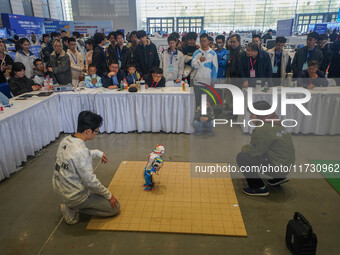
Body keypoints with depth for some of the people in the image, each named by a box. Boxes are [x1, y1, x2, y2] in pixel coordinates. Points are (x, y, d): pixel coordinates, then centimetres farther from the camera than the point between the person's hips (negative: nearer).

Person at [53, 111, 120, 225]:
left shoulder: (66, 140, -4)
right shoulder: (80, 151, -30)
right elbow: (90, 182, -24)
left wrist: (97, 153, 15)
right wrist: (108, 195, -9)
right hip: (74, 196, -9)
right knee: (115, 207, 0)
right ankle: (74, 208, -1)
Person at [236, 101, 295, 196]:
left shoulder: (262, 129, -20)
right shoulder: (277, 125, 9)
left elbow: (257, 151, -16)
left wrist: (244, 148, 2)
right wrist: (248, 147, 11)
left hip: (277, 167, -9)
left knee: (241, 157, -10)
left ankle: (259, 188, -7)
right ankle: (279, 178, 24)